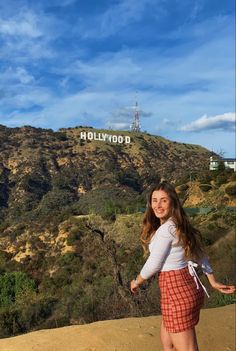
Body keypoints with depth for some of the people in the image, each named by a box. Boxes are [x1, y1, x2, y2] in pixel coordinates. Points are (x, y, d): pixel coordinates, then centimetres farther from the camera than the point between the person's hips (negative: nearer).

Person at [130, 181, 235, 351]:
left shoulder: (165, 229, -21)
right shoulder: (180, 225, 8)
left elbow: (153, 265, -14)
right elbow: (199, 254, 14)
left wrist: (136, 282, 4)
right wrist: (213, 282, 22)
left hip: (176, 289, -9)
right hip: (190, 285, 9)